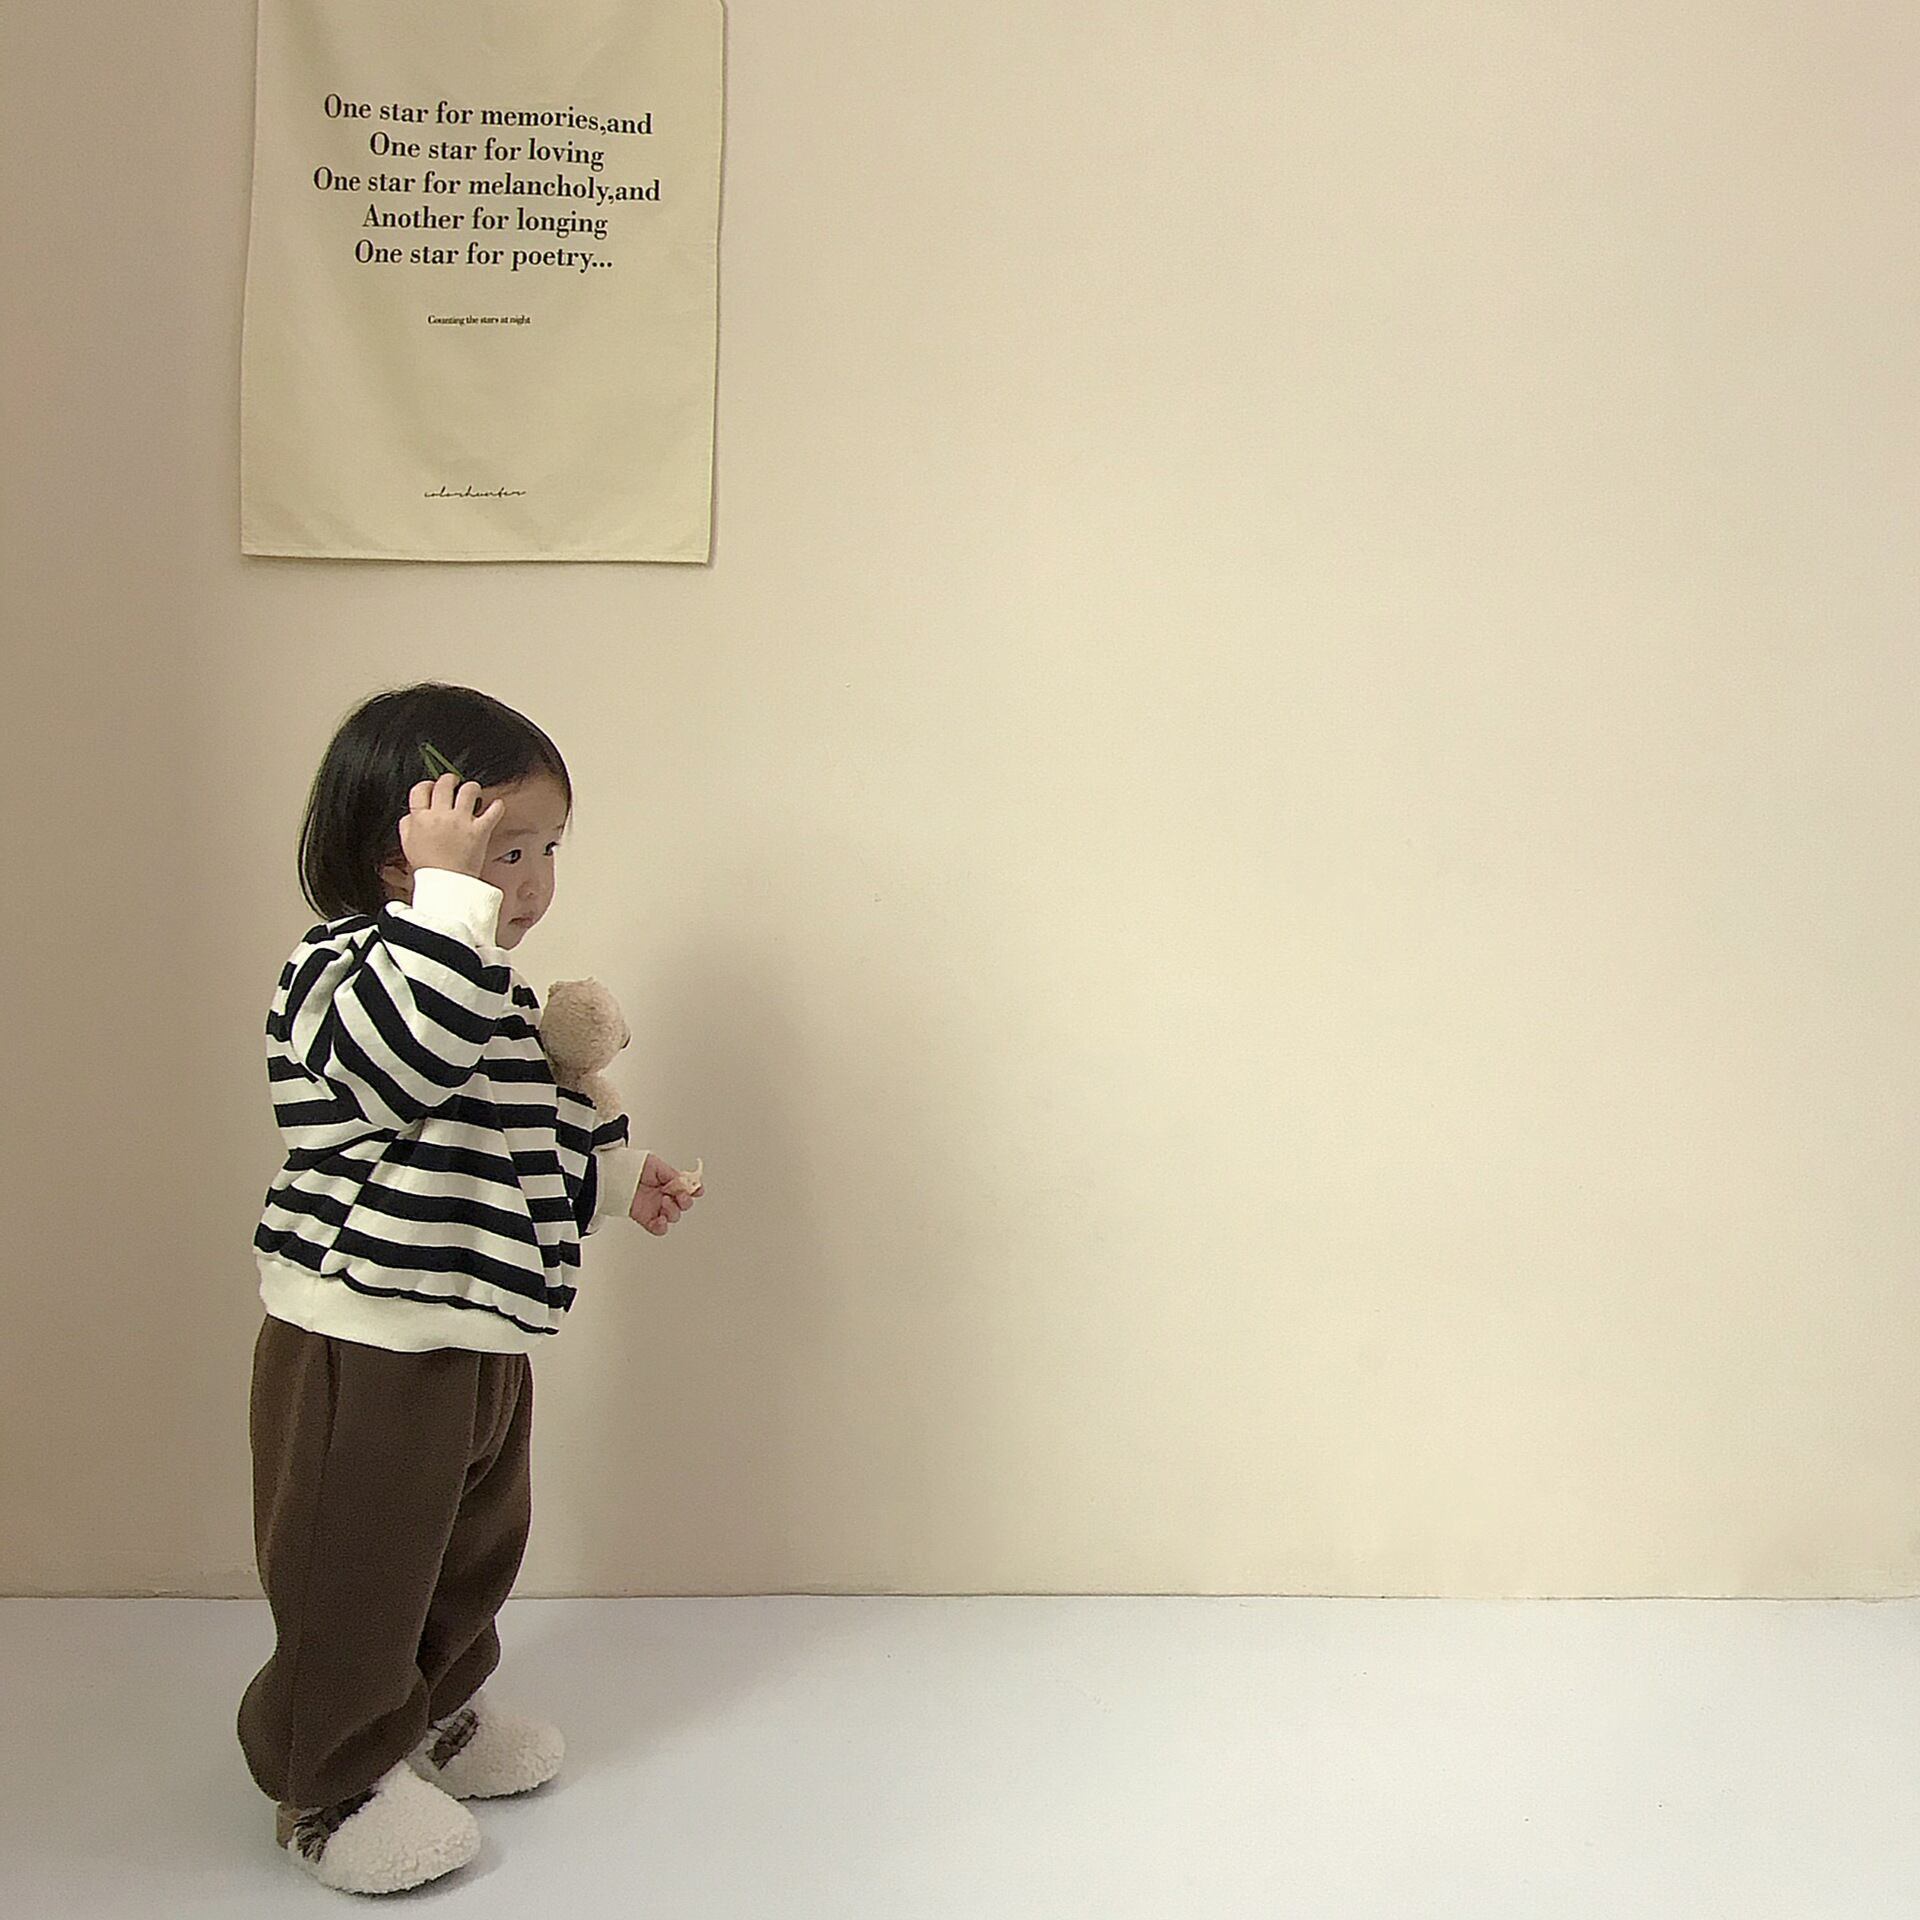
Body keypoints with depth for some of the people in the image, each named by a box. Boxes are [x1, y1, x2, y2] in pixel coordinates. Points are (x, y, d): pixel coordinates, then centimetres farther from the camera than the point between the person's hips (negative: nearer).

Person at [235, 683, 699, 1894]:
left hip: (482, 1341, 10)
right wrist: (450, 890, -40)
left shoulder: (487, 990, 11)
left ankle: (440, 1712, 46)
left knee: (475, 1551, 24)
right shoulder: (341, 971, -20)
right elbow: (413, 1047, -43)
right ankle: (336, 1785, 23)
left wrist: (617, 1177, 25)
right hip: (364, 1350, -9)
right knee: (356, 1576, 5)